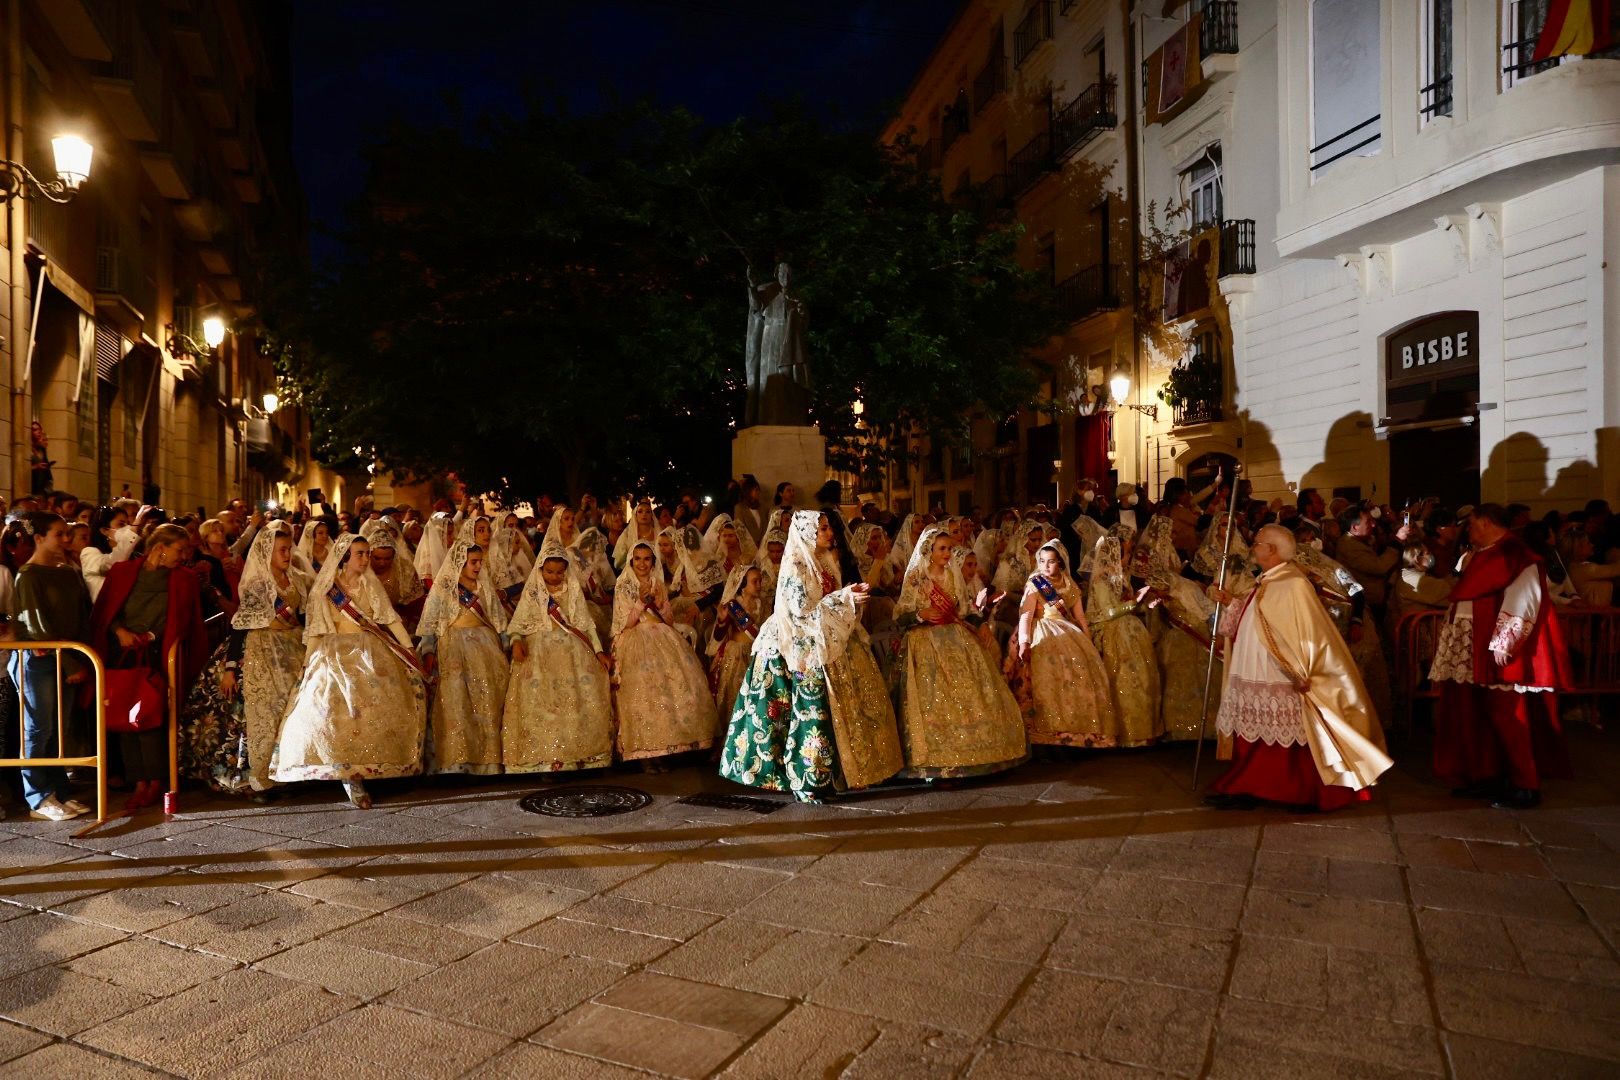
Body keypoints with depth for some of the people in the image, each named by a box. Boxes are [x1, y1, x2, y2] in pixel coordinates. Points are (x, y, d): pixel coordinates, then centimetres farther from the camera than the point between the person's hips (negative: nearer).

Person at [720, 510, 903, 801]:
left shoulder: (823, 561, 12)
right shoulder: (795, 566, -14)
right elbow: (803, 610, -20)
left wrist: (852, 593, 0)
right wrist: (845, 597, -20)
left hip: (824, 644, 9)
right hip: (804, 648, -8)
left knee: (833, 708, 9)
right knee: (811, 709, -6)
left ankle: (823, 772, 18)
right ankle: (805, 778, 3)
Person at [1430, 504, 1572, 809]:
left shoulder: (1513, 553, -13)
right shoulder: (1481, 555, 16)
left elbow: (1522, 600, -19)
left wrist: (1502, 644, -23)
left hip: (1500, 652, -9)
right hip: (1474, 650, 9)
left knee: (1506, 715, -5)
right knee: (1477, 714, 12)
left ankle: (1525, 786, 4)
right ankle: (1486, 777, 21)